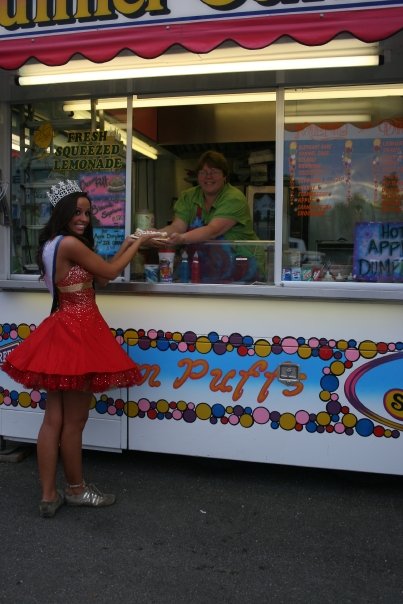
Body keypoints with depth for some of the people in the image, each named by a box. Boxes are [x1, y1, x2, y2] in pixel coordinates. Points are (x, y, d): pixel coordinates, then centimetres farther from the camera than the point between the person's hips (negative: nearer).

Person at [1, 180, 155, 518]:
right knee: (74, 420, 5)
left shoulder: (50, 245, 15)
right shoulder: (70, 243, -15)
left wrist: (125, 248, 18)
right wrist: (138, 244, 6)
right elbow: (109, 273, -6)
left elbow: (97, 278, 18)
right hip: (77, 333, -10)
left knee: (54, 418, 11)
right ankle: (76, 489, 23)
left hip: (60, 331, 10)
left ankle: (49, 496, 19)